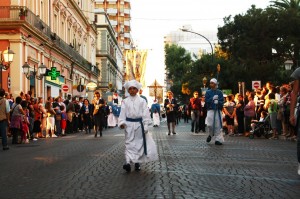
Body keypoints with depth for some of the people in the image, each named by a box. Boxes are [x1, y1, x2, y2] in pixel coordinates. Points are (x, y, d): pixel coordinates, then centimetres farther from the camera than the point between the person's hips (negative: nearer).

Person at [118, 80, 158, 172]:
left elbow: (145, 113, 0)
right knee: (129, 143, -4)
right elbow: (122, 113, 1)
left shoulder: (142, 101, 2)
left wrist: (145, 125, -6)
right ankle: (128, 162, -13)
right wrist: (122, 122, -14)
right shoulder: (125, 101, 5)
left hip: (139, 124, 0)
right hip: (129, 125, 0)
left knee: (139, 143, 6)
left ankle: (137, 162, 18)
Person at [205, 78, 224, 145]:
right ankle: (211, 134, 21)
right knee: (209, 125, -9)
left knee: (218, 125, -4)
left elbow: (222, 101, 2)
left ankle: (218, 139, 3)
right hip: (210, 110, 0)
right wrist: (212, 98, -14)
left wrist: (218, 102, -18)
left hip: (218, 110, 0)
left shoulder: (219, 92, 6)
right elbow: (206, 101, 0)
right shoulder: (208, 92, 8)